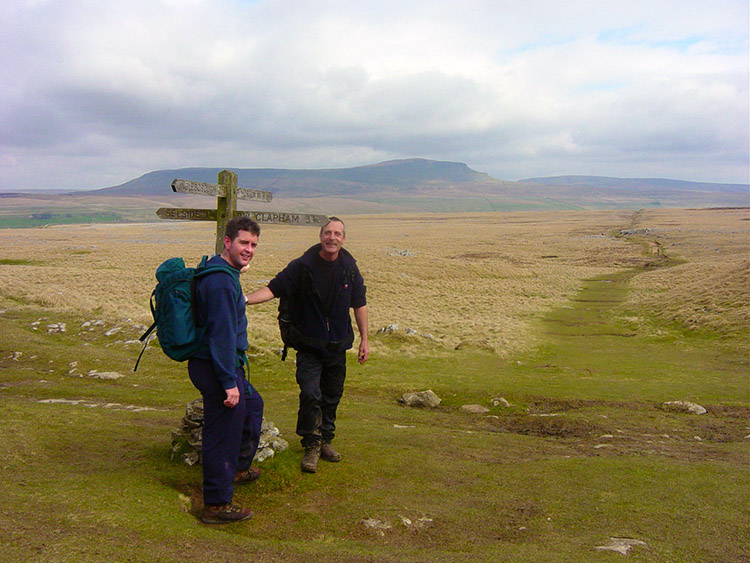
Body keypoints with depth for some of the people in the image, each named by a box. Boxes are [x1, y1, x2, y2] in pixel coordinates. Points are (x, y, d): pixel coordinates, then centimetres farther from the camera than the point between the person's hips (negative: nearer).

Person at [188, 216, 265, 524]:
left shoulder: (220, 272, 13)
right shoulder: (221, 281, -22)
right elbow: (222, 334, -26)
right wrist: (229, 382, -24)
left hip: (218, 364, 11)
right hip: (217, 370, -11)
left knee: (252, 405, 28)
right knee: (222, 433, -3)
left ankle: (238, 468, 43)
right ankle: (216, 504, 9)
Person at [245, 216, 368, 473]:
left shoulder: (349, 268, 1)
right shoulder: (302, 266, -9)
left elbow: (359, 304, 10)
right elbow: (273, 289, -11)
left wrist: (364, 339, 10)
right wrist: (244, 299, -27)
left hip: (338, 346, 3)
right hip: (309, 346, -3)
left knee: (332, 396, 12)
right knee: (310, 395, -12)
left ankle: (325, 440, 30)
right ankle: (312, 445, 5)